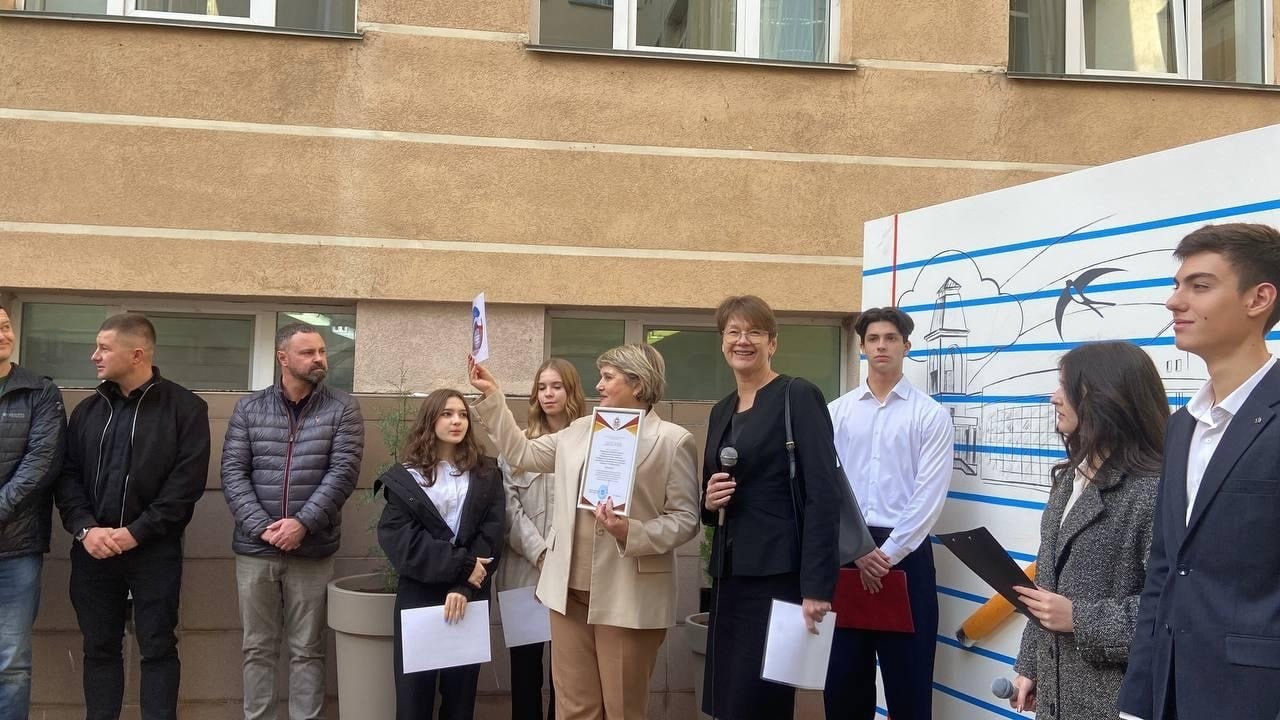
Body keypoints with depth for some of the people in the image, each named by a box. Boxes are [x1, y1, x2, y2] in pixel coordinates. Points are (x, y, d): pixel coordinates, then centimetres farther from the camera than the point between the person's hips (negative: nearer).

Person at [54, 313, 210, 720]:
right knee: (99, 648, 11)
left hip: (154, 551, -4)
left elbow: (187, 482, -10)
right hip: (92, 551, 4)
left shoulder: (185, 408, -4)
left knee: (158, 649, 3)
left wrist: (136, 532, -15)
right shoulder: (88, 410, 11)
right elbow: (66, 476, 6)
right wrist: (85, 529, -10)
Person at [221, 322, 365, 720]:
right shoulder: (249, 407, 5)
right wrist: (261, 526, -12)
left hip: (312, 550, -2)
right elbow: (232, 472, 0)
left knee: (307, 650, 6)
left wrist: (303, 523, -17)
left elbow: (343, 473, -8)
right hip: (254, 548, 2)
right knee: (258, 648, 10)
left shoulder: (342, 408, 0)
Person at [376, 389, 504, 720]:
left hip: (470, 597, 1)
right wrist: (460, 564, -16)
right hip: (418, 596, -1)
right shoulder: (404, 478, 4)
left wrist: (463, 587, -17)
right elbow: (398, 538, -8)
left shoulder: (487, 474, 7)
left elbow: (491, 535, -4)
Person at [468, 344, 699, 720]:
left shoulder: (674, 440, -5)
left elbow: (685, 519, -8)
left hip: (628, 598, -5)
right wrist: (492, 396, 15)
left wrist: (631, 533, -23)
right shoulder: (579, 430, 12)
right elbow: (522, 453, 18)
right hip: (571, 590, 5)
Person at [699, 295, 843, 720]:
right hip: (730, 574, 7)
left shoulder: (799, 397, -7)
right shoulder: (721, 411, 14)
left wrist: (817, 587, -20)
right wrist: (709, 500, -2)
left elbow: (823, 495, -14)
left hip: (779, 575, -7)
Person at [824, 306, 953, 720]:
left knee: (908, 673, 5)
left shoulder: (931, 415, -1)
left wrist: (888, 554, -12)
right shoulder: (837, 411, 7)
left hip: (905, 552, -2)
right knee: (844, 673, 10)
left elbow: (929, 495, -7)